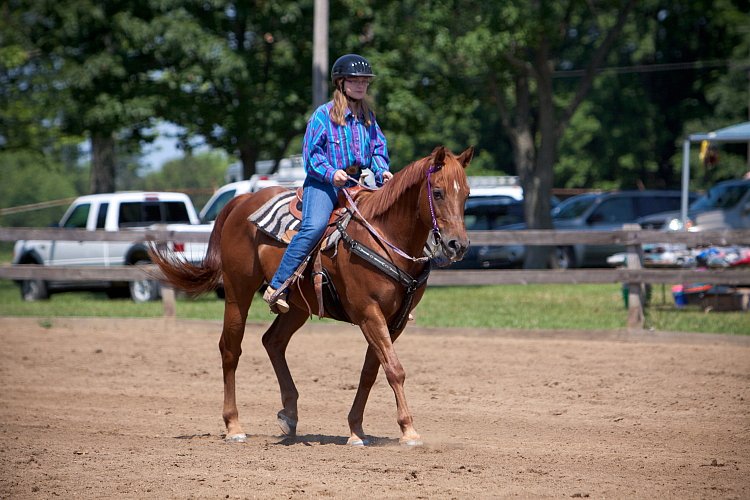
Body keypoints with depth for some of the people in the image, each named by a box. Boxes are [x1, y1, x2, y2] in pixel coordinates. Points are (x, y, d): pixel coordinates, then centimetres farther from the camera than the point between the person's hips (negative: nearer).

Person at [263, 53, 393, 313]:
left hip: (353, 184, 7)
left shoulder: (368, 116, 15)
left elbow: (378, 148, 16)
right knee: (314, 226, -30)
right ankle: (277, 288, -29)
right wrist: (330, 173, -20)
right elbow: (311, 152, -5)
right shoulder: (324, 114, -3)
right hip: (322, 183, -7)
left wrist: (382, 171, -4)